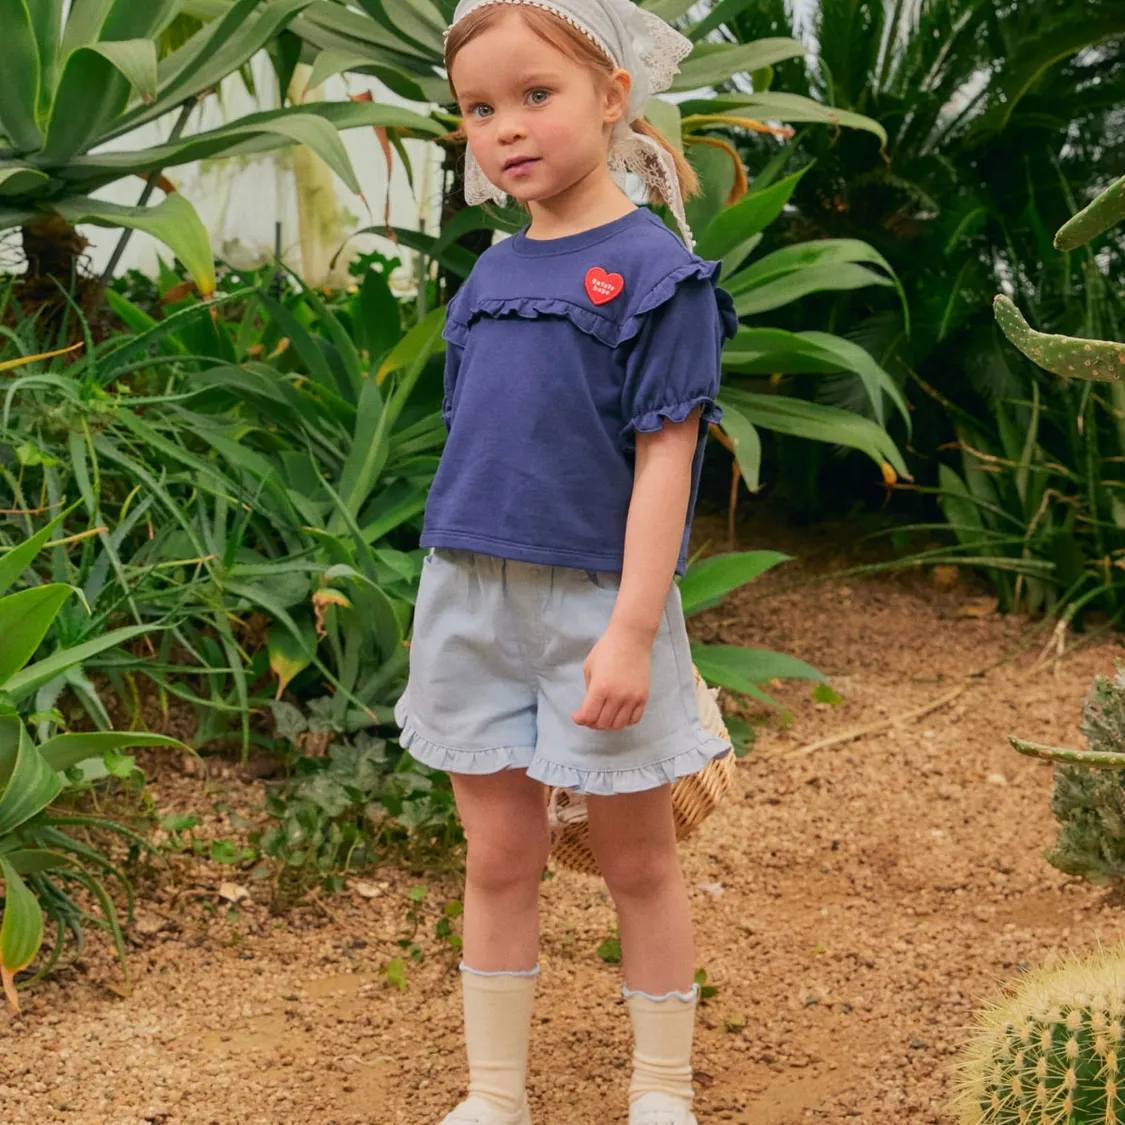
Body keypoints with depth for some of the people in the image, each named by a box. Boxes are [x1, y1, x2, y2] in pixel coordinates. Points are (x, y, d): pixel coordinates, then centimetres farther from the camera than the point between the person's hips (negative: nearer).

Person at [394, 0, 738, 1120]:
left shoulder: (653, 269, -10)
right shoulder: (491, 274, 9)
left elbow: (664, 457, -14)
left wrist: (631, 630, -19)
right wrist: (454, 599, 15)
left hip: (597, 605, -5)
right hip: (473, 601, 5)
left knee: (636, 861, 10)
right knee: (498, 859, 12)